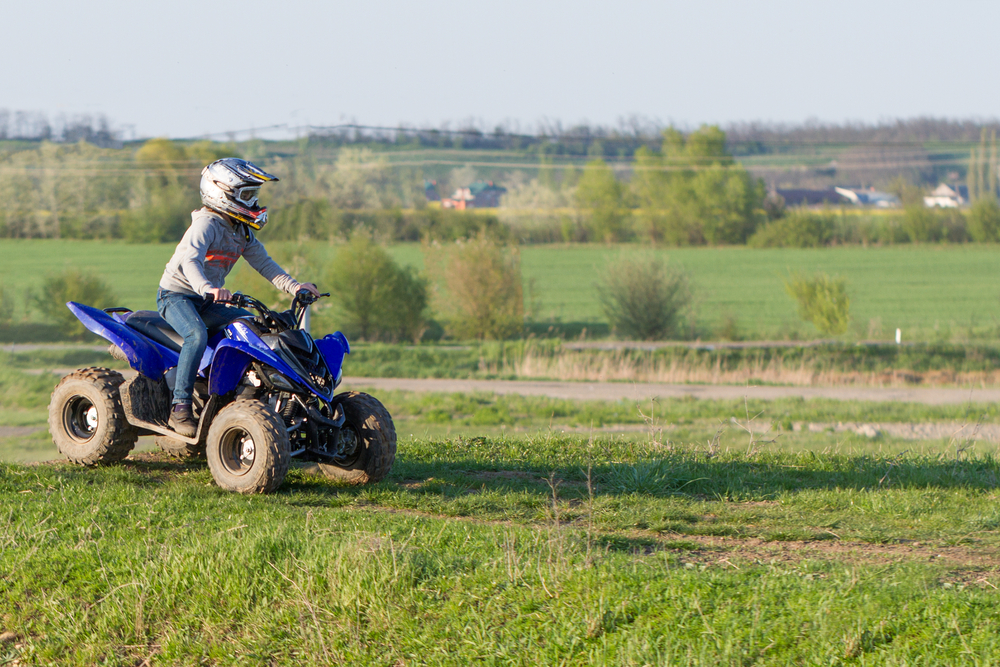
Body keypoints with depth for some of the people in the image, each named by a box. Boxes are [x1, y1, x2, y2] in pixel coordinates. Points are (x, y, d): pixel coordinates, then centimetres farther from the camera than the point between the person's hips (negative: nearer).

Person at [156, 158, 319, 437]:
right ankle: (180, 408, -35)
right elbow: (190, 260, -35)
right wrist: (206, 287, -55)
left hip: (207, 303, 9)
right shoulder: (206, 224, -19)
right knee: (197, 335, -35)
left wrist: (294, 286, -6)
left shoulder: (242, 232, 10)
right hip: (176, 295, -9)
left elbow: (263, 263, 10)